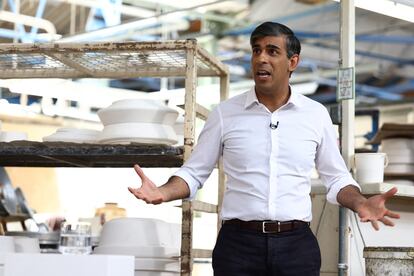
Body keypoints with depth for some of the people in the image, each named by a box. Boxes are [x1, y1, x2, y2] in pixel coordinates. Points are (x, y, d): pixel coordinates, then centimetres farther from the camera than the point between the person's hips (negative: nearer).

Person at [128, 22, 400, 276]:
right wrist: (163, 193, -13)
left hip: (296, 245, 1)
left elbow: (336, 178, 13)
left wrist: (360, 202, -8)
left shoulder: (316, 114, 5)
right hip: (238, 244, -1)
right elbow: (194, 172, 7)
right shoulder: (225, 113, 2)